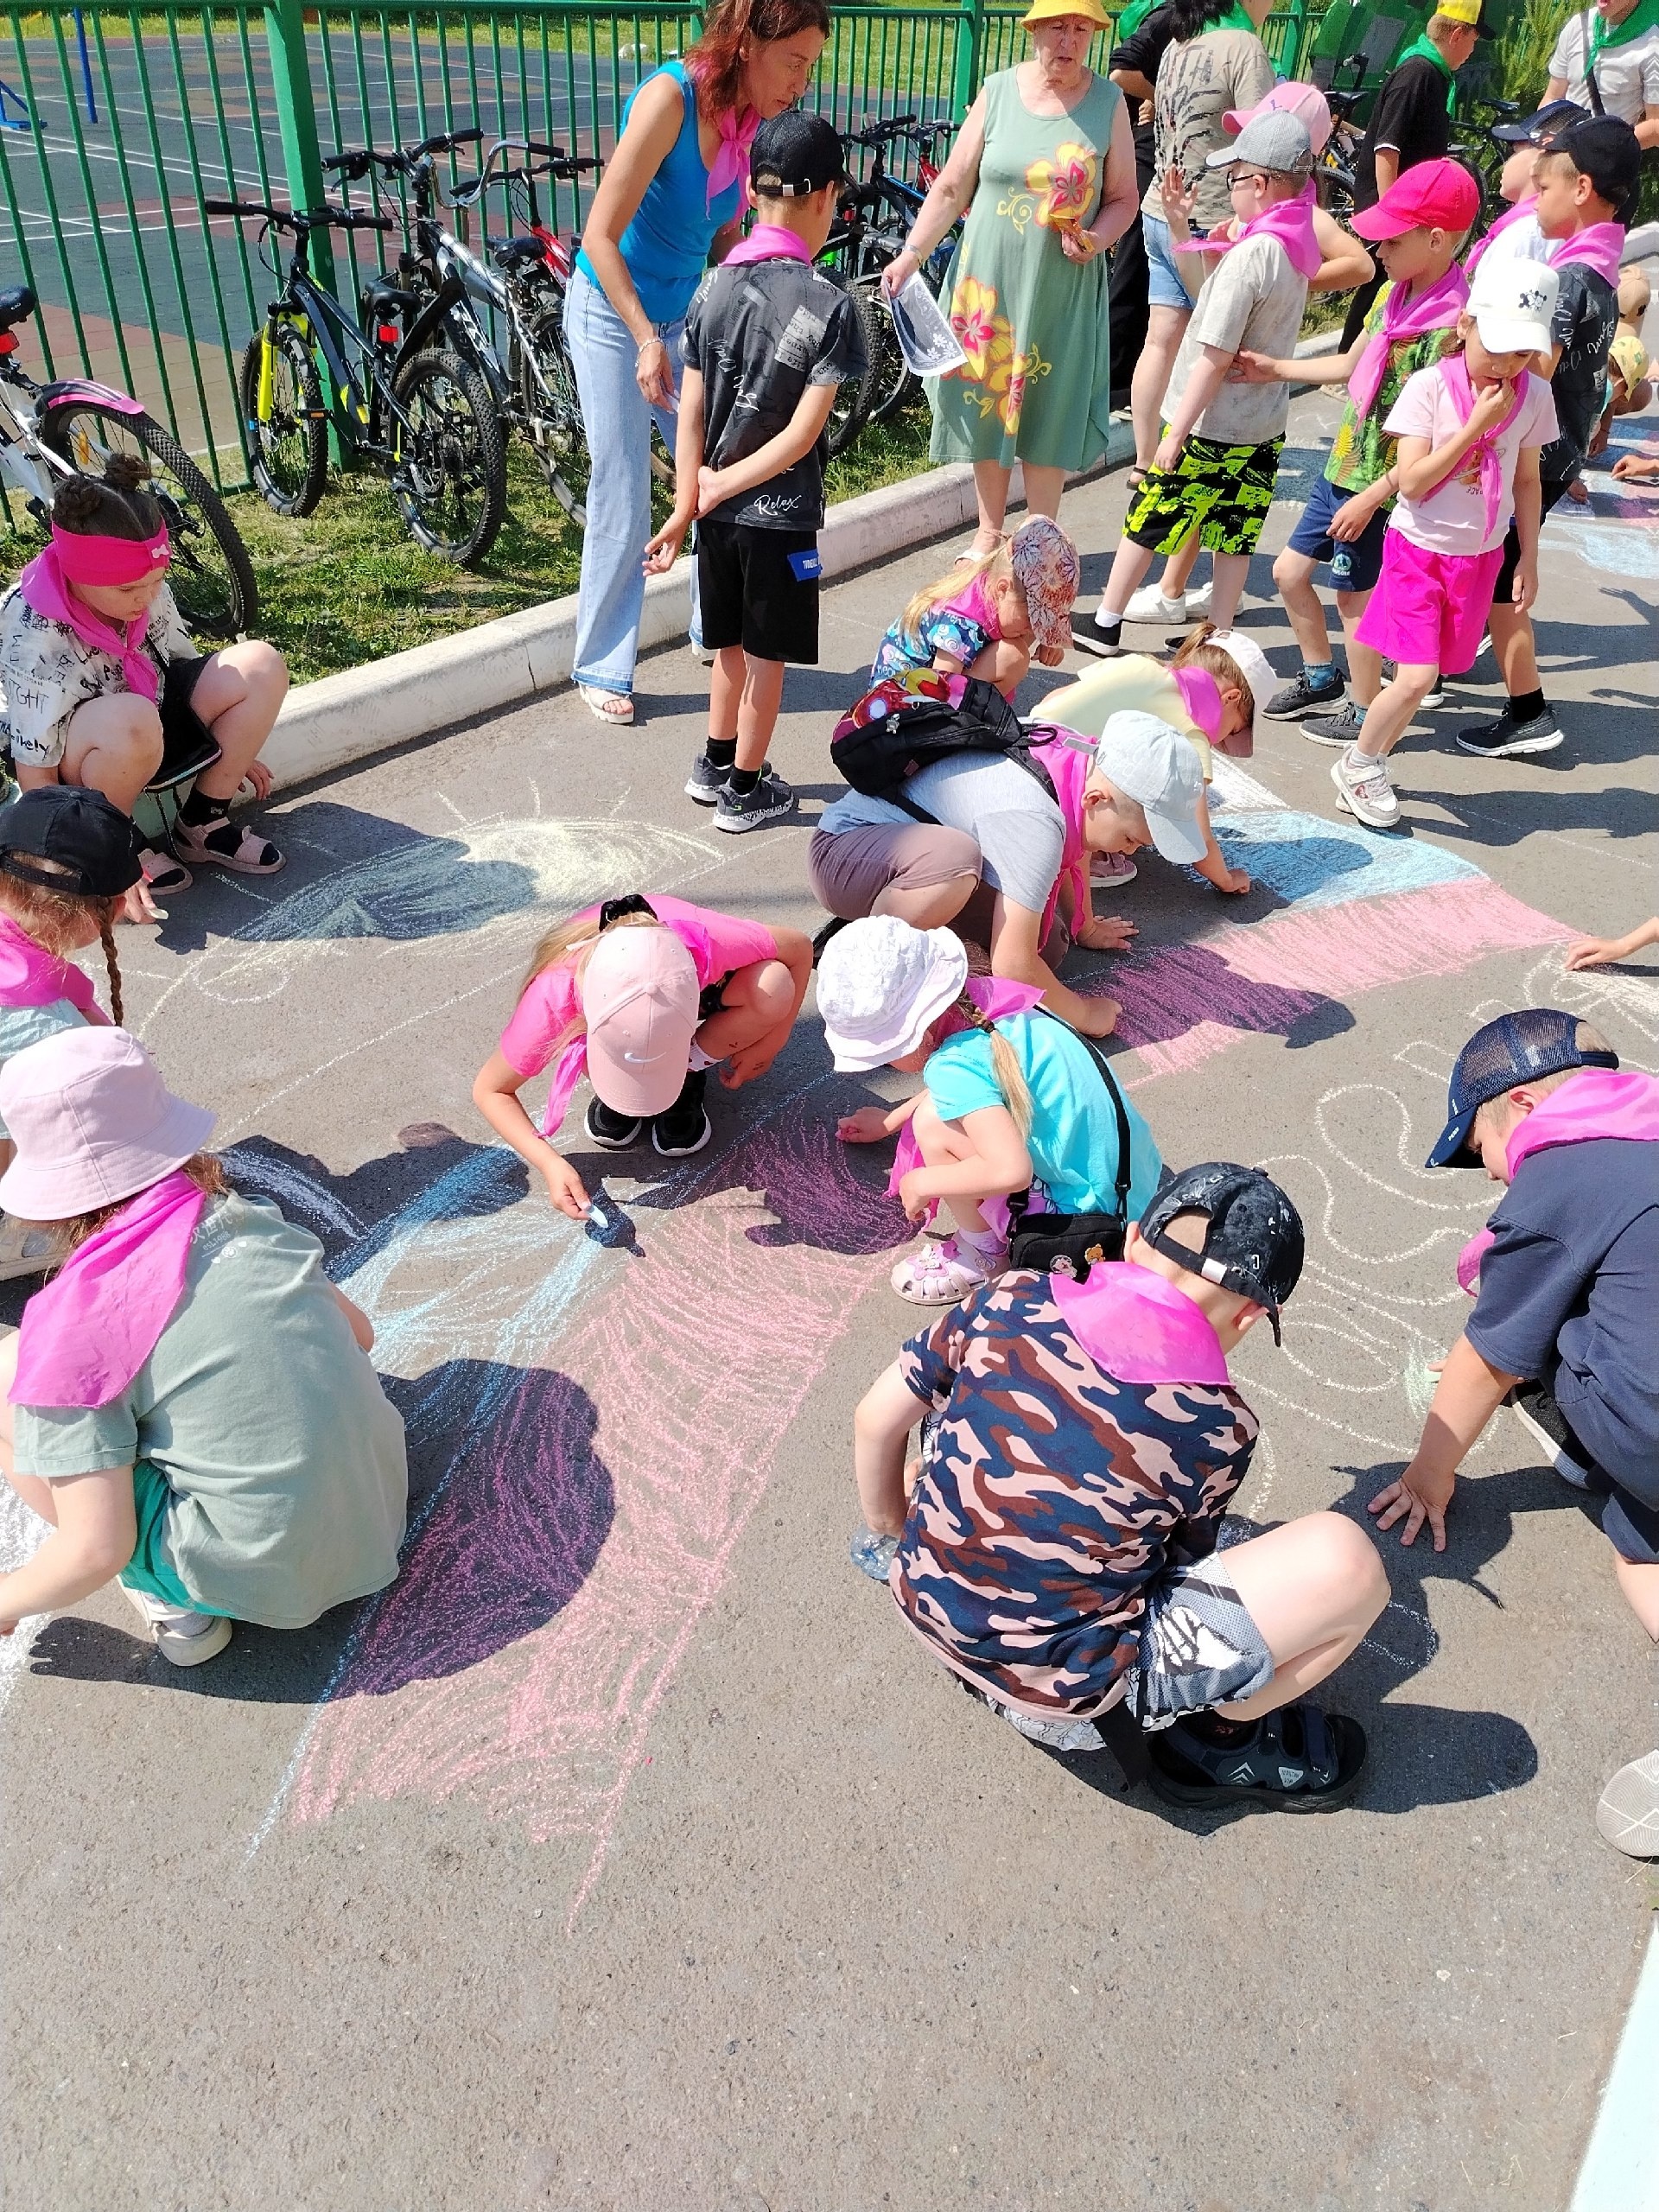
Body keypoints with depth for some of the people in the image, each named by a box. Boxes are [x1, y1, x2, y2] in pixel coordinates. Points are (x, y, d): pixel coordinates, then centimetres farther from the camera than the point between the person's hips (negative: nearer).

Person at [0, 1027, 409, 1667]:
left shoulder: (75, 1324, -17)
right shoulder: (250, 1219, -2)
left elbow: (96, 1551, -15)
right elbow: (358, 1333, 13)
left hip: (264, 1575, -6)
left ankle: (176, 1604, 6)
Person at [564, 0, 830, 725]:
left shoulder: (746, 118, -3)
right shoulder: (669, 95, -23)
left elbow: (726, 240, 8)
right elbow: (601, 235, -25)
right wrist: (648, 340, -30)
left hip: (684, 315, 7)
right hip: (612, 312, -6)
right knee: (623, 495, -4)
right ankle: (601, 667, 10)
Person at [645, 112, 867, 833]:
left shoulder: (714, 287, -2)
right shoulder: (830, 305, -15)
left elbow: (691, 412, -5)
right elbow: (802, 434, -18)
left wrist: (688, 502, -5)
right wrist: (722, 486, -11)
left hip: (718, 510, 5)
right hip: (781, 514, -5)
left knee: (730, 642, 21)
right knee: (766, 655, 9)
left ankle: (715, 764, 35)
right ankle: (744, 791, 20)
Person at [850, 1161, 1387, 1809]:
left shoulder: (1013, 1300, -8)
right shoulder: (1217, 1428, -15)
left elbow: (874, 1420, 3)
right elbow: (1186, 1557, 6)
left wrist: (890, 1539, 22)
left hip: (926, 1604, 6)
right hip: (1061, 1683, -5)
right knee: (1344, 1561, -11)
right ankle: (1219, 1741, 15)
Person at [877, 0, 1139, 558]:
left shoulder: (1108, 102, -1)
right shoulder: (998, 91, 0)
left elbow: (1123, 197, 3)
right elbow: (952, 187, 2)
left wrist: (1096, 239, -16)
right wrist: (911, 254, -6)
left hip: (1064, 292, -1)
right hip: (989, 282, 1)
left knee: (1046, 418, 4)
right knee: (986, 406, 8)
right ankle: (989, 533, 23)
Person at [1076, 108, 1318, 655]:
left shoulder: (1251, 253, -21)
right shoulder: (1296, 247, 7)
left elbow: (1217, 357, -23)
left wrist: (1177, 431, -19)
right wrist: (1179, 226, 11)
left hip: (1213, 427, -8)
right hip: (1265, 426, 8)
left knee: (1146, 522, 6)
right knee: (1234, 537, 12)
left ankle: (1105, 624, 17)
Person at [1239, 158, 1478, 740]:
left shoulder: (1451, 326, -23)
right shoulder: (1394, 293, 2)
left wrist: (1370, 497, -22)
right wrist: (1275, 369, 17)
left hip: (1378, 485, -9)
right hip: (1341, 467, 9)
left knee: (1354, 597, 5)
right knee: (1289, 571, 18)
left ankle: (1364, 713, 23)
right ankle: (1320, 679, 37)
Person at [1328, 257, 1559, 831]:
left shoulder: (1535, 397, -2)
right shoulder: (1429, 386, -14)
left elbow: (1527, 479, 10)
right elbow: (1410, 482, -20)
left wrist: (1528, 555, 10)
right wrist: (1477, 424, -23)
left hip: (1481, 558, 4)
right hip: (1419, 548, -4)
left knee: (1419, 676, 8)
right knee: (1416, 679, -13)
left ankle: (1371, 768, 25)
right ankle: (1358, 763, 11)